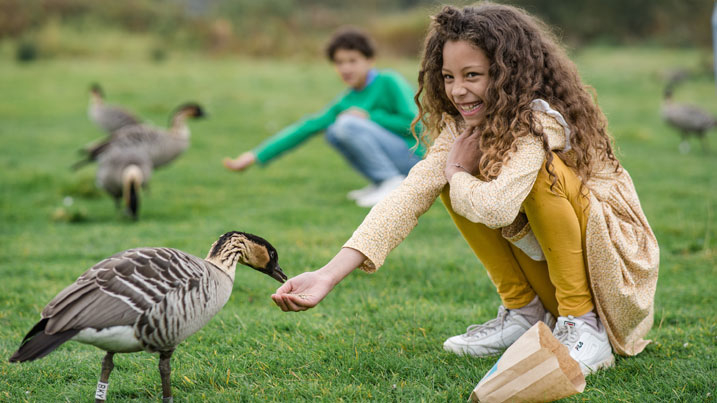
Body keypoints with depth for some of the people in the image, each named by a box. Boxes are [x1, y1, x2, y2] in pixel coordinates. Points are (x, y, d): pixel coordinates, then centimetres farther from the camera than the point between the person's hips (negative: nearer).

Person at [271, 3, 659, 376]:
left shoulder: (539, 121, -26)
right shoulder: (463, 127, -4)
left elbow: (497, 206, -42)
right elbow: (408, 196, -15)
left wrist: (457, 173, -18)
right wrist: (328, 275, -27)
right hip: (544, 262, 7)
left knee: (543, 170, -30)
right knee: (457, 187, -7)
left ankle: (585, 327, -19)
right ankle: (523, 312, 4)